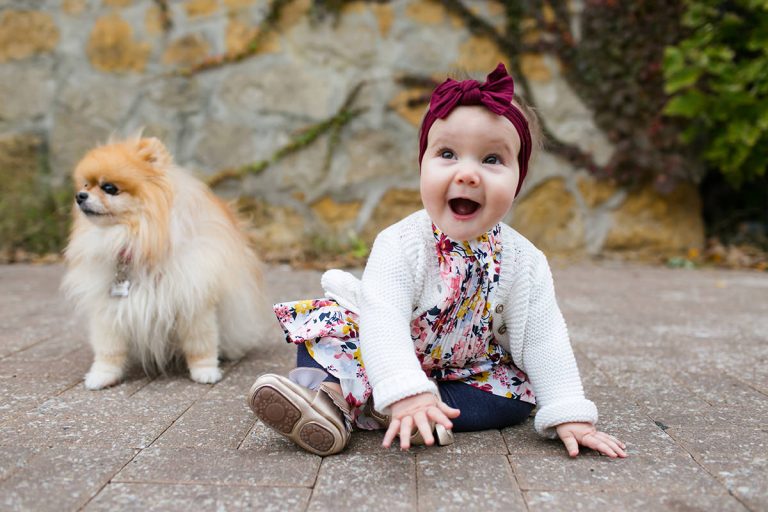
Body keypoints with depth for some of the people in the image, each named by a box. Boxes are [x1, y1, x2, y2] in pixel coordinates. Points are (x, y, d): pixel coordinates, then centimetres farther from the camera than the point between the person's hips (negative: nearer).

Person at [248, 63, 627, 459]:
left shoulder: (522, 260, -18)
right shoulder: (401, 245, -27)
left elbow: (543, 339, -15)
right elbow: (384, 322, -39)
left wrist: (569, 416, -24)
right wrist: (407, 391, -54)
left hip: (467, 371, 3)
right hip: (394, 357, -2)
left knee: (516, 394, -23)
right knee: (328, 320, -17)